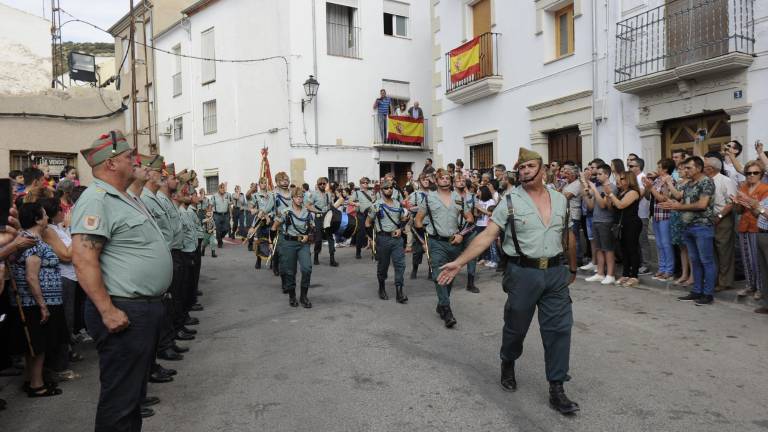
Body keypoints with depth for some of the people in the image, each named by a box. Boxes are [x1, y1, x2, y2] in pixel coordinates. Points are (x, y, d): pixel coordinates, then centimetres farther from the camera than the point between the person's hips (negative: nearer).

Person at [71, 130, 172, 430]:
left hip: (145, 308, 10)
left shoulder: (121, 198, 15)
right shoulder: (97, 199, -17)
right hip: (123, 313, -10)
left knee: (135, 388, 22)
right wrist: (108, 311, -25)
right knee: (120, 396, 3)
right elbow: (83, 259, -25)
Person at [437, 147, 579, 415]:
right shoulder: (510, 201, -6)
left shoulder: (560, 200, 7)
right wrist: (459, 262, -19)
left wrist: (572, 268, 24)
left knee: (559, 330, 2)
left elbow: (568, 236, 19)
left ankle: (556, 390, 14)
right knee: (515, 327, 12)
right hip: (523, 273, -3)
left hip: (556, 273, 3)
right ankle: (507, 365, 40)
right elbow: (487, 236, -11)